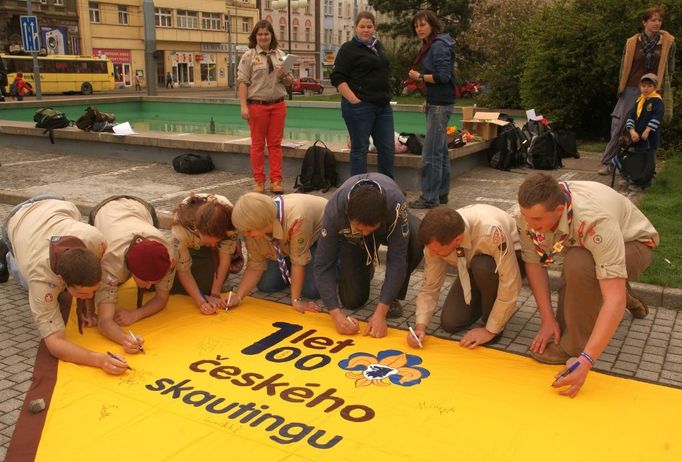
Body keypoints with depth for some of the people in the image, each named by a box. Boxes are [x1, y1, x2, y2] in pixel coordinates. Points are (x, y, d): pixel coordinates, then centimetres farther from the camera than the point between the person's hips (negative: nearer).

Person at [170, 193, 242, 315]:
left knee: (205, 284, -19)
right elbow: (183, 270, -33)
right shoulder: (180, 226, -42)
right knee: (175, 286, -15)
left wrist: (215, 294, -30)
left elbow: (225, 256, -28)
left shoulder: (229, 218, -40)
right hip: (189, 244, 0)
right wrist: (201, 302, -41)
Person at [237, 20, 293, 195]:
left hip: (278, 105, 3)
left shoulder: (280, 55, 13)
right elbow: (242, 82, -7)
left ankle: (276, 181, 10)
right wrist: (243, 106, -15)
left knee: (275, 144, 5)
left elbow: (289, 82, 16)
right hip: (257, 106, -3)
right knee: (258, 144, 3)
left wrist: (284, 76, -7)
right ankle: (259, 182, 11)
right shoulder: (249, 56, 0)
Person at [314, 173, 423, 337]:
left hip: (391, 224, 0)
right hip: (351, 238, 1)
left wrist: (380, 312, -40)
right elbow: (323, 265, -31)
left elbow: (397, 259, -37)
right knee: (352, 300, -10)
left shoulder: (395, 203, -42)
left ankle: (392, 297, -11)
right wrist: (336, 315, -40)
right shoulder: (334, 211, -39)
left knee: (417, 239, -35)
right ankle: (366, 269, 24)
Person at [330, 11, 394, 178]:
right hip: (360, 106, -7)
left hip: (383, 106, 7)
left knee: (387, 148, 9)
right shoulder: (349, 48, -5)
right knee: (360, 148, 1)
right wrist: (354, 100, -19)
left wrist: (386, 96, 17)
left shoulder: (378, 46, 16)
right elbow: (337, 78, -11)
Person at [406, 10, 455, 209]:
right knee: (440, 151, 14)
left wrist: (419, 77, -12)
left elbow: (443, 76, -21)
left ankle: (429, 198, -3)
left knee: (431, 154, -8)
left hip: (440, 105, -10)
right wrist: (428, 101, 13)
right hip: (436, 104, 10)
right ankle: (441, 193, 21)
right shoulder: (430, 45, 16)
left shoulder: (438, 46, -13)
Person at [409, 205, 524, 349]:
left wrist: (490, 330, -27)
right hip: (473, 266, 4)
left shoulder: (492, 232, -41)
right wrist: (420, 326, -26)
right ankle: (486, 300, 17)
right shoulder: (436, 240, -25)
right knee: (450, 322, -11)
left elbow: (510, 283, -34)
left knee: (482, 267, -37)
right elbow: (430, 287, -13)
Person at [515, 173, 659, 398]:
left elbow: (615, 299, -45)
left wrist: (586, 361, -48)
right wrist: (547, 320, -19)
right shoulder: (528, 213, -27)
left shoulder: (595, 221, -43)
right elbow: (535, 264, -13)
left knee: (578, 264, -39)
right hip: (584, 248, 6)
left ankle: (575, 346, -17)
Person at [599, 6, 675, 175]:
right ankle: (609, 163, 4)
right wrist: (621, 90, 6)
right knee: (618, 126, -3)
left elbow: (669, 69, 7)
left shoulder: (668, 42, 1)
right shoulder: (632, 42, 0)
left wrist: (666, 94, 6)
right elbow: (624, 67, 7)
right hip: (632, 90, 0)